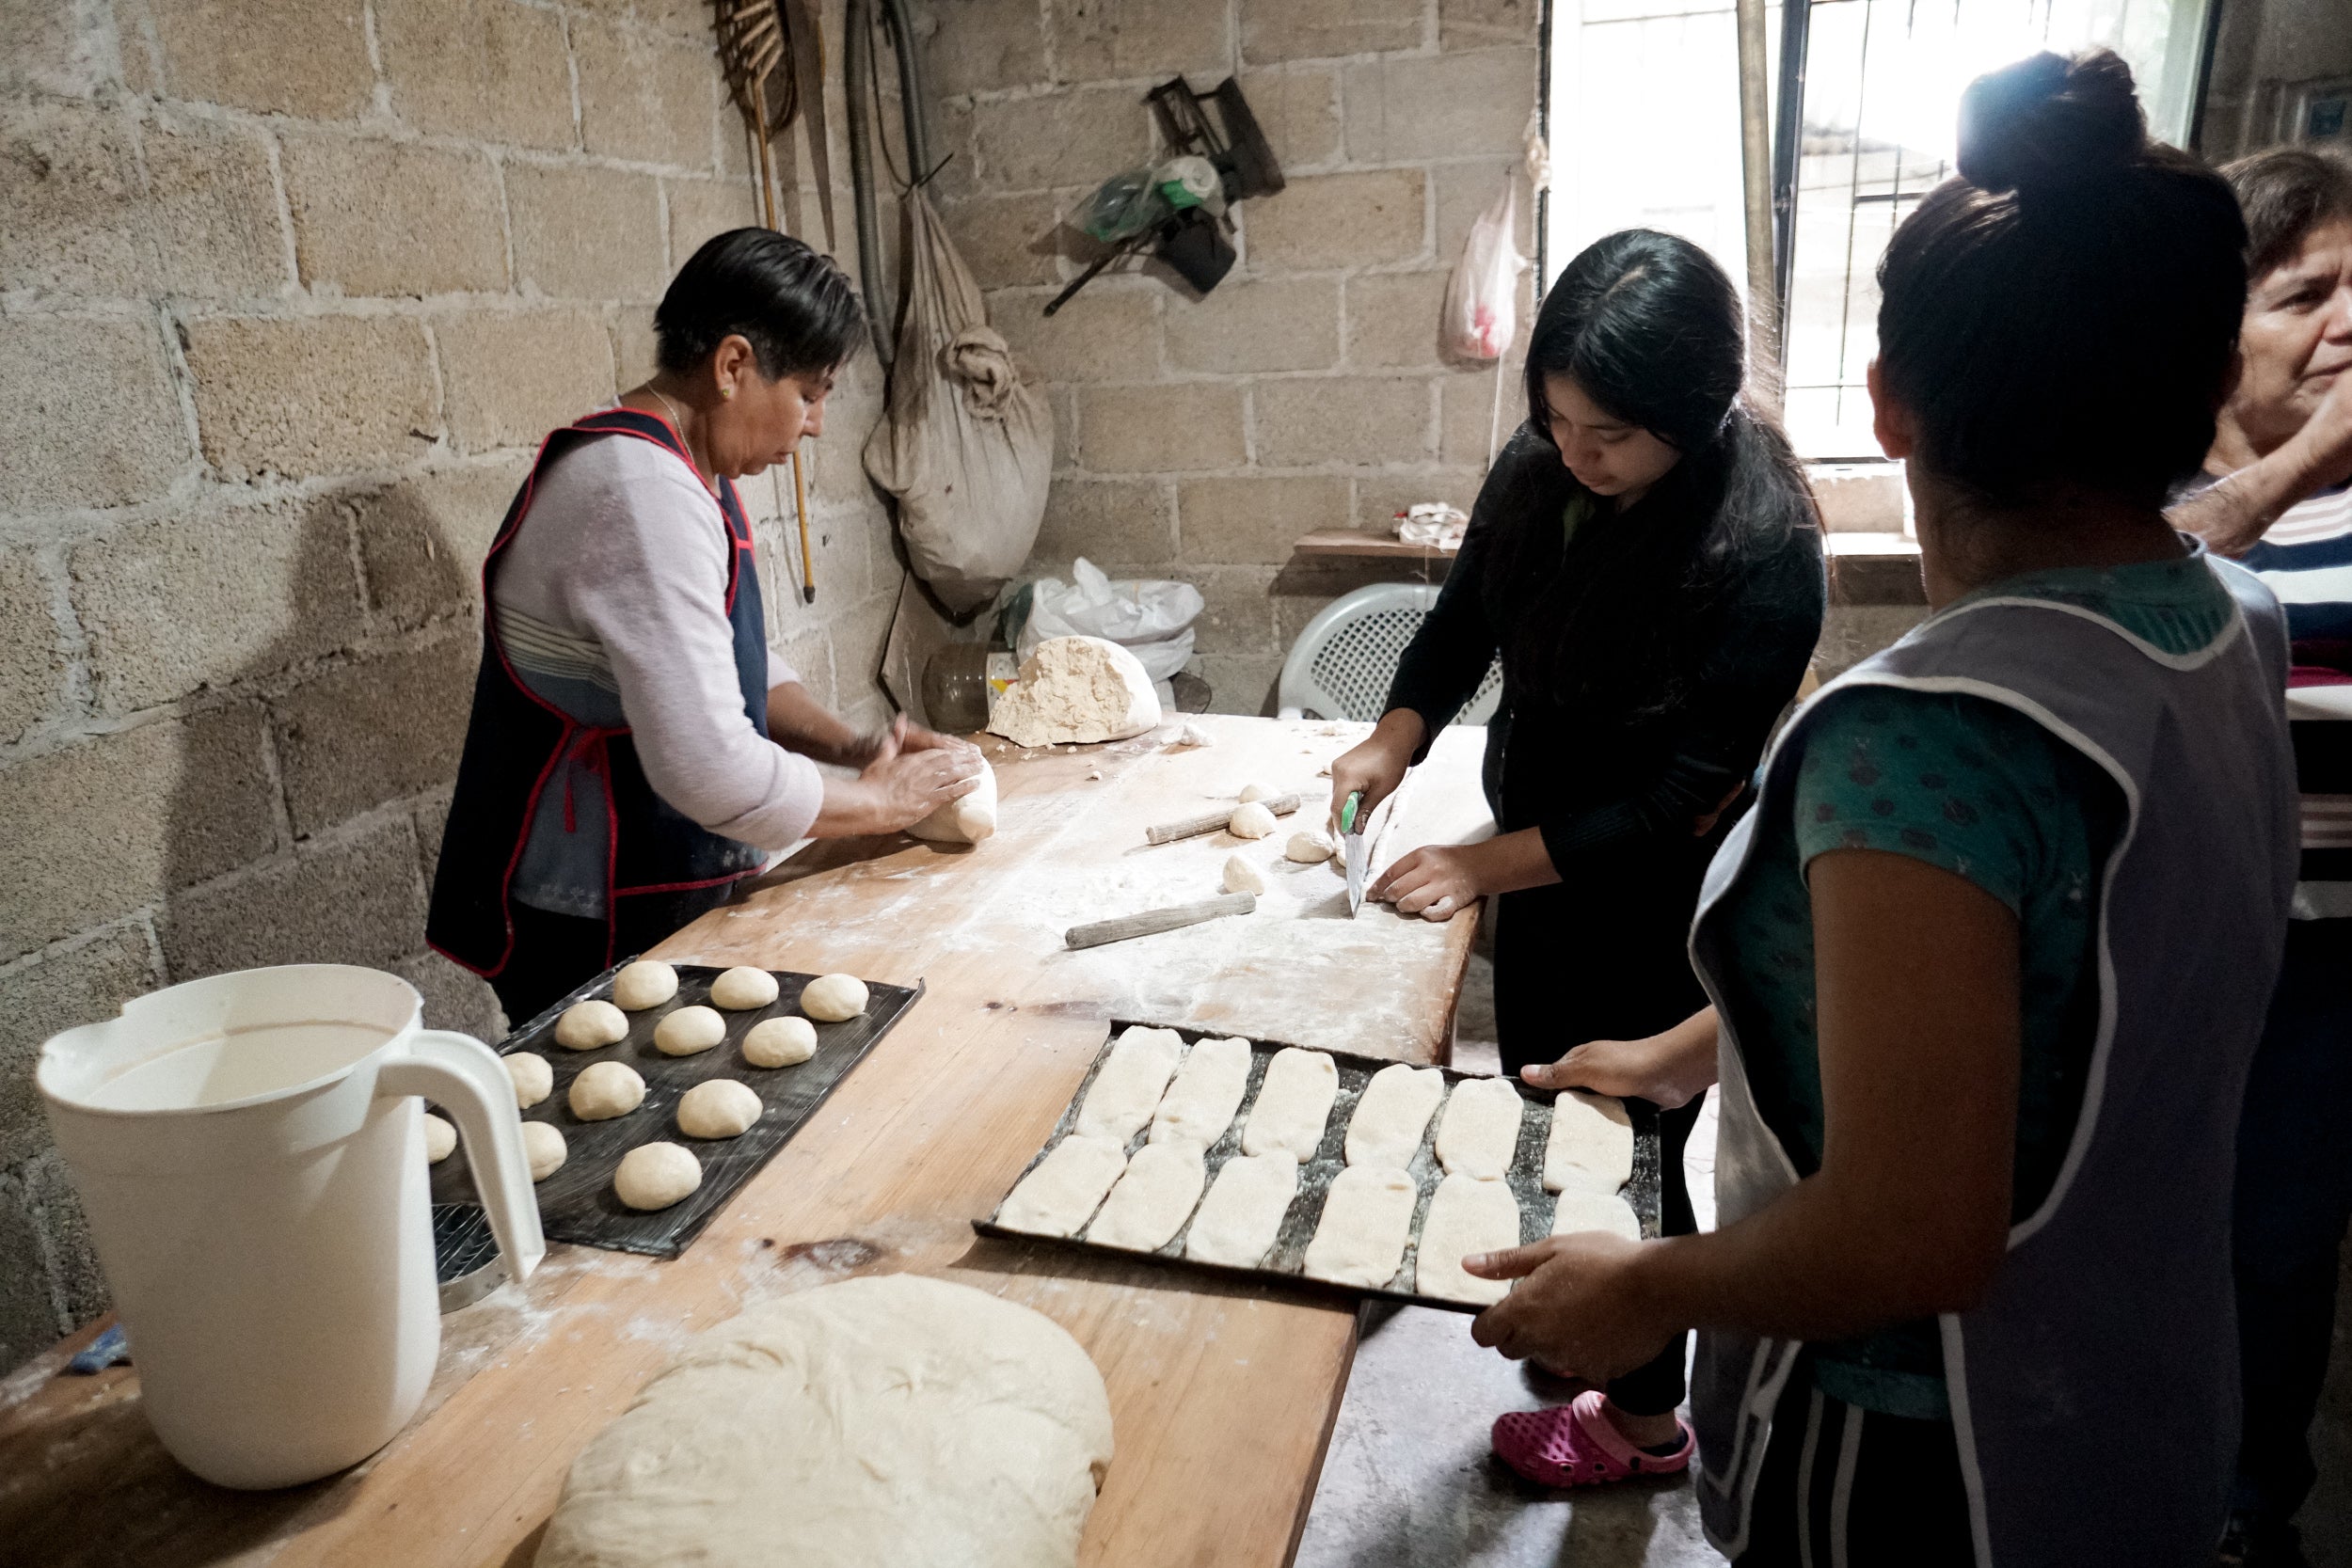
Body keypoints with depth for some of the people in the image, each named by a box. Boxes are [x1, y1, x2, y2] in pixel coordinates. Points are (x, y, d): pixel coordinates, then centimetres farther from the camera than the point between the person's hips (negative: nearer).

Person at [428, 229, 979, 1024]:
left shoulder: (690, 475, 9)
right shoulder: (643, 493, -25)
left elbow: (739, 665, 19)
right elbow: (715, 773, -30)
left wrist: (850, 746, 2)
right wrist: (880, 800, -15)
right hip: (596, 936, -10)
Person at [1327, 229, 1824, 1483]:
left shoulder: (1762, 549, -26)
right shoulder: (1537, 469, -9)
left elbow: (1687, 799, -24)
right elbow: (1464, 621, 5)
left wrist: (1487, 865, -25)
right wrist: (1395, 741, -12)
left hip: (1661, 909, -6)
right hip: (1540, 864, 6)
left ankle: (1644, 1418, 38)